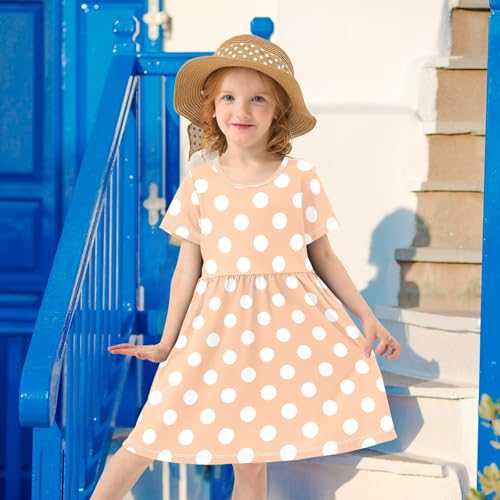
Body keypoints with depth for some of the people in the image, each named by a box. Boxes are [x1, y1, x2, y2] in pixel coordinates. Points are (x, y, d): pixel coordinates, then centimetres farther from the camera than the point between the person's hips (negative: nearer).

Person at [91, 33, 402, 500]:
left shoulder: (301, 178, -1)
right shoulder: (199, 184, 0)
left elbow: (323, 256, 7)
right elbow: (188, 267, 6)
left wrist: (366, 316, 3)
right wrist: (166, 343, 9)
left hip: (292, 321, 0)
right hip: (218, 322, 0)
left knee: (251, 460, 3)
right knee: (147, 445, -3)